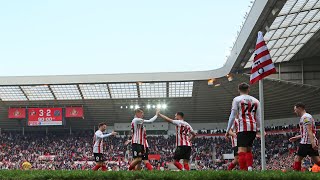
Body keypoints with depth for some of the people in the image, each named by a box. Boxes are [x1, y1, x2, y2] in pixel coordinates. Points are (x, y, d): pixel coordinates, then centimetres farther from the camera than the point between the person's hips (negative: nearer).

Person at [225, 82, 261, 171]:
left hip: (243, 128, -5)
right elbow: (258, 117, 15)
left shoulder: (237, 99, 5)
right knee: (248, 150, 17)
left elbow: (232, 116, 0)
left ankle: (243, 170, -19)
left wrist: (228, 130, 3)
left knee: (242, 150, -9)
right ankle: (250, 168, 6)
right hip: (253, 128, 5)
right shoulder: (255, 100, 18)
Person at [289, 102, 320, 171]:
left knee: (297, 159, -1)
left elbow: (309, 131, -20)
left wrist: (312, 142, -28)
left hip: (306, 142, -10)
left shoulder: (305, 117, -8)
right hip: (312, 143, 10)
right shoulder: (306, 117, 24)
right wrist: (296, 137, 33)